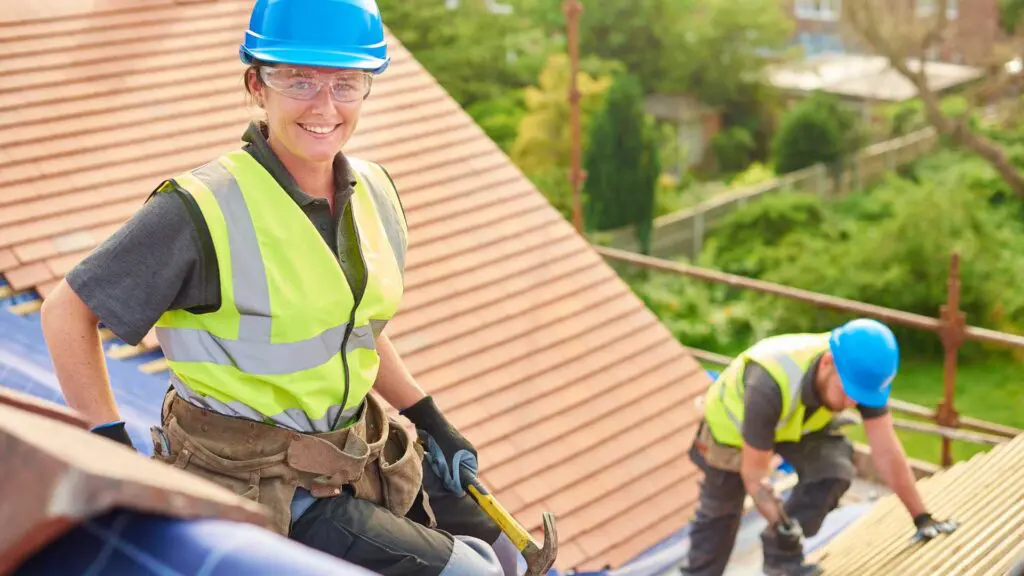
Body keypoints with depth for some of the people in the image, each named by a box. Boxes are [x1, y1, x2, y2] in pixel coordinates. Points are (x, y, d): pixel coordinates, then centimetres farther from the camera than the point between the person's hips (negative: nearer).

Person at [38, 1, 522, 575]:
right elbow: (67, 312, -14)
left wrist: (429, 419, 13)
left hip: (357, 456, 8)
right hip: (250, 485, -7)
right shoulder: (203, 211, -20)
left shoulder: (376, 196, 2)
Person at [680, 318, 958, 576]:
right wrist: (780, 525, -42)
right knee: (719, 513, 8)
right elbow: (754, 472, -34)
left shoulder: (861, 372, -32)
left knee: (834, 471, -20)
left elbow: (886, 451, -25)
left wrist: (921, 517, -23)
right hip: (733, 421, -4)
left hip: (802, 421, 4)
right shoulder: (769, 385, -46)